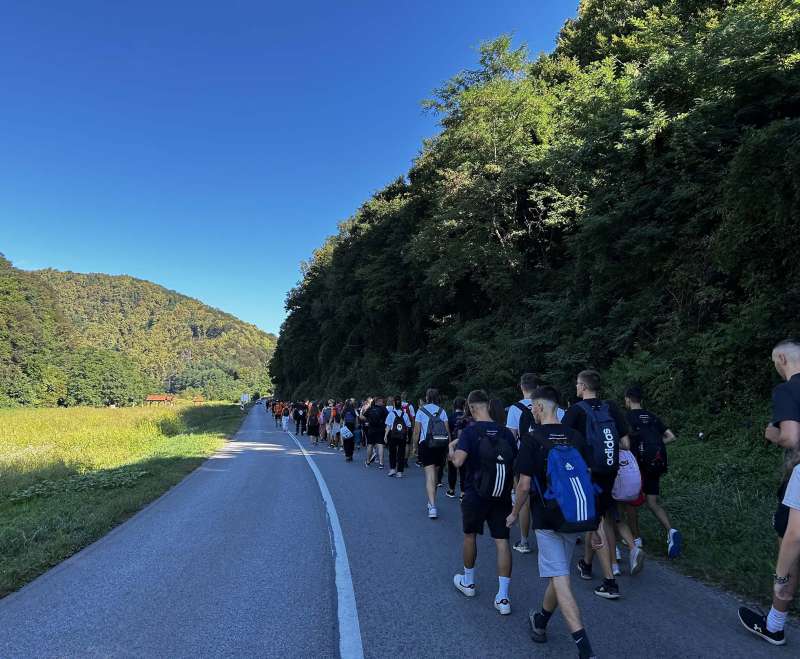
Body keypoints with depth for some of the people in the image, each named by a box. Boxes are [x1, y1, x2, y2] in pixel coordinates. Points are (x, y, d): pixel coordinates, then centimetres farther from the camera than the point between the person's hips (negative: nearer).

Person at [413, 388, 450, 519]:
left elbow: (416, 431, -3)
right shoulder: (442, 411, 7)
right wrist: (448, 447, 7)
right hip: (441, 446, 3)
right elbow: (447, 430, 2)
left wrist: (415, 446, 7)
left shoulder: (421, 410, 0)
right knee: (434, 475, 19)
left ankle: (432, 506, -21)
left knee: (430, 476, -8)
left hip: (426, 444, -3)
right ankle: (431, 502, 31)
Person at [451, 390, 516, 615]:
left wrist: (451, 448, -5)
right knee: (502, 541, 5)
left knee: (470, 535, 19)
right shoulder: (506, 432, -1)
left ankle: (468, 582, 37)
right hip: (502, 496, 3)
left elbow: (458, 461, -25)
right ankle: (503, 597, 5)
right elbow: (516, 464, 5)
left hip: (475, 495, -2)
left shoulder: (470, 431, -14)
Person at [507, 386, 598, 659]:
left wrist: (514, 514, 4)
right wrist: (593, 520, 14)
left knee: (560, 580, -1)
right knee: (558, 573, 19)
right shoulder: (575, 437, 2)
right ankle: (540, 622, 39)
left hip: (547, 520, -6)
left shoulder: (531, 439, -13)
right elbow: (588, 479, 5)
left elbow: (524, 485, -12)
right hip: (576, 519, 6)